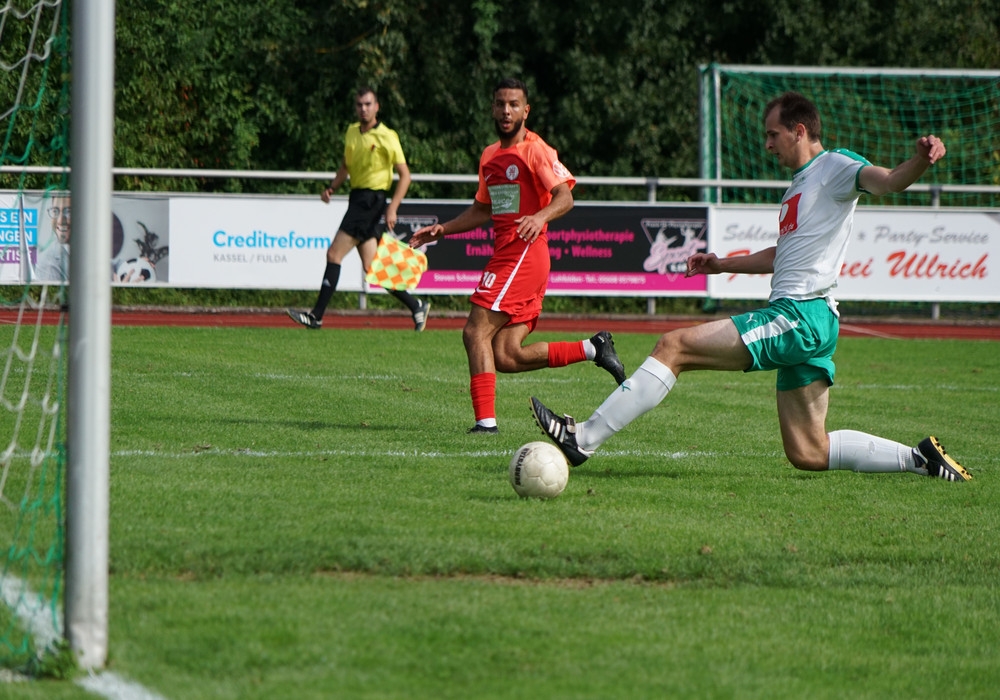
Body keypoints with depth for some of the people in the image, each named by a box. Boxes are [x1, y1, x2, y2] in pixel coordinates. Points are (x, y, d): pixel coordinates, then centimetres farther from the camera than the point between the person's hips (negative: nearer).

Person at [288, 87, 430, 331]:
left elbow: (405, 175, -7)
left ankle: (317, 315, -10)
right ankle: (416, 306, 16)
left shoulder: (387, 137, -8)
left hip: (372, 199, -8)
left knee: (334, 254, -11)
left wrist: (392, 209, -15)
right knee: (371, 267, 6)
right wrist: (332, 188, 9)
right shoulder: (352, 132, 13)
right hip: (357, 197, 8)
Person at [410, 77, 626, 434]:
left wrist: (541, 216, -35)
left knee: (476, 331, -14)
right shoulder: (490, 156, 20)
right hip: (506, 254, 9)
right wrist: (443, 229, 21)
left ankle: (485, 420, -15)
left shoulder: (536, 150, -6)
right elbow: (483, 210, 31)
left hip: (523, 254, -9)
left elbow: (565, 196, -16)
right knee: (507, 356, 2)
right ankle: (593, 348, 11)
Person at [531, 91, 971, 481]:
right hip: (800, 322, 10)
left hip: (799, 316, -10)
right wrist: (722, 265, 36)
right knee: (807, 454, 8)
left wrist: (920, 161, -43)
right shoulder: (799, 183, 25)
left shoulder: (834, 167, -4)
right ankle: (920, 458, 9)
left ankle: (583, 438, -12)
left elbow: (889, 182, -23)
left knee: (674, 346, -12)